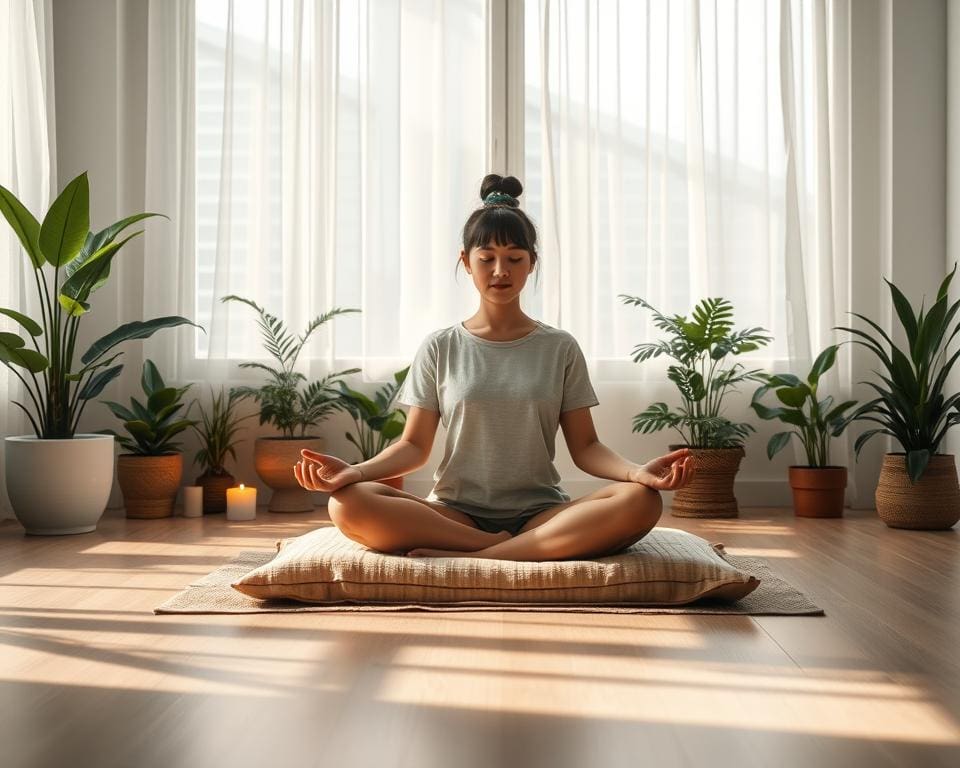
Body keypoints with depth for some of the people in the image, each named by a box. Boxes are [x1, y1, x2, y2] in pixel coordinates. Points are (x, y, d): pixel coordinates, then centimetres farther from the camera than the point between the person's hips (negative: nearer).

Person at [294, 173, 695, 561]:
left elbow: (585, 447, 4)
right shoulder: (440, 348, 8)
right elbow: (414, 445, 4)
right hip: (455, 514, 0)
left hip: (541, 514, 1)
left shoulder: (560, 348, 8)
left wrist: (638, 471, -18)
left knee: (640, 501, -30)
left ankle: (465, 558, -30)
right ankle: (504, 549, -26)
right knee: (348, 503, -28)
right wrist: (353, 471, -16)